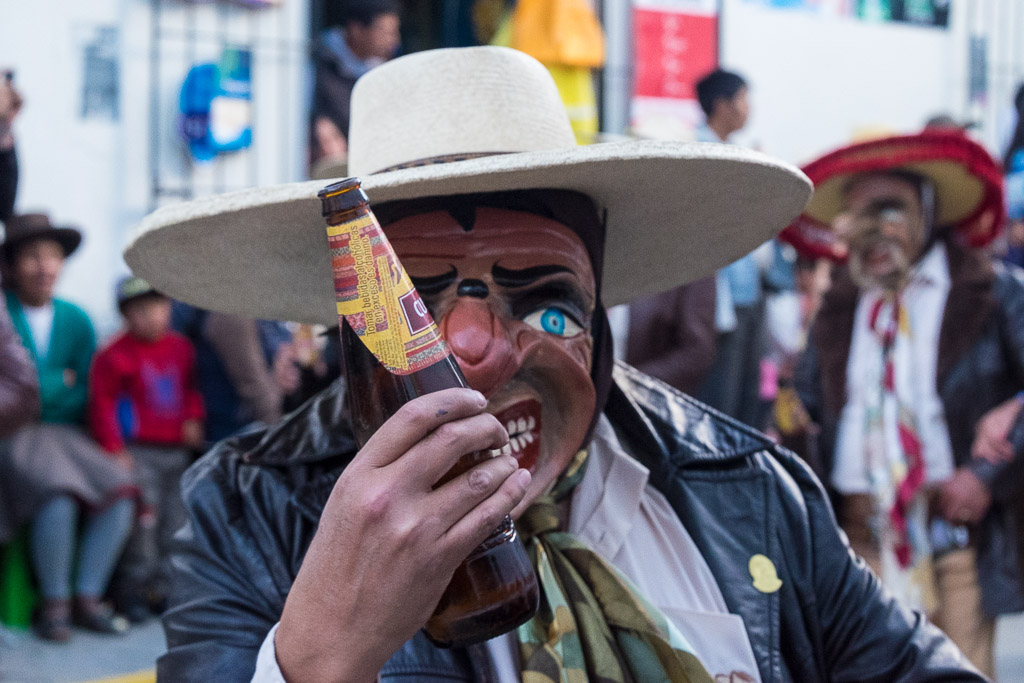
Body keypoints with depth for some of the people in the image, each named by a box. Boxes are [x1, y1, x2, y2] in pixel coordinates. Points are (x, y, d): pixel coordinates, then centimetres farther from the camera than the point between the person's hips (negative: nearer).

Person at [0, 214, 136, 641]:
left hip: (64, 431, 5)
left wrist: (46, 392, -7)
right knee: (58, 495, -32)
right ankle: (53, 603, -14)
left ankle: (87, 599, -8)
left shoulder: (75, 319, 11)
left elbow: (89, 392, 8)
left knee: (120, 491, -20)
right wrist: (61, 382, -4)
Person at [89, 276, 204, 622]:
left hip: (178, 448, 6)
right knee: (143, 521, -10)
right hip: (139, 450, -6)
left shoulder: (181, 348, 10)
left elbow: (191, 388, 23)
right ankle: (133, 592, 0)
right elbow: (103, 404, -7)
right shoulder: (114, 355, -8)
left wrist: (193, 418, 5)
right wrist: (114, 450, -12)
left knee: (177, 521, 6)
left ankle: (164, 586, 16)